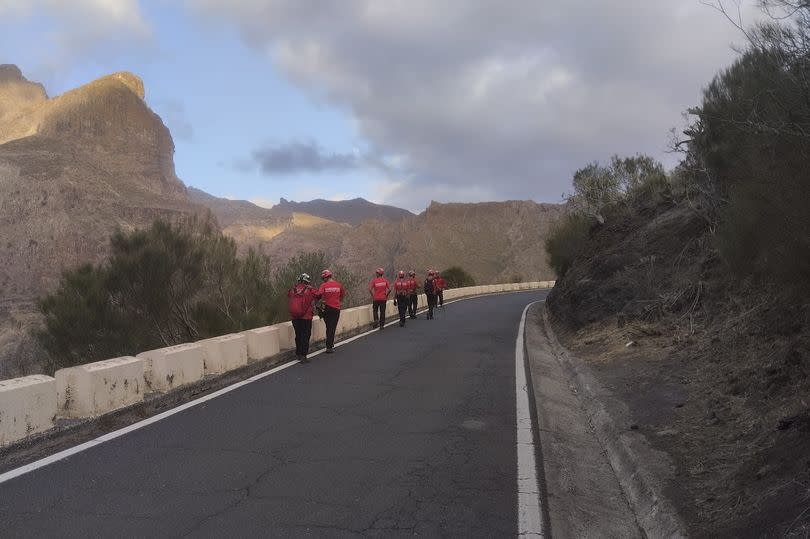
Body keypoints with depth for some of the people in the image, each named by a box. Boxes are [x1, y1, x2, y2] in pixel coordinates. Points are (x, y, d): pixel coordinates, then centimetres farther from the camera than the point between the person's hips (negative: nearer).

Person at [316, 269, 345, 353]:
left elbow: (319, 295, -22)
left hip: (327, 308, -1)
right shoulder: (339, 285, 0)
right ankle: (329, 347, 2)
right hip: (336, 308, 1)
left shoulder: (324, 285, -10)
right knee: (332, 328, 5)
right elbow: (342, 295, 11)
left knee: (329, 327, 14)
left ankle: (330, 344, 22)